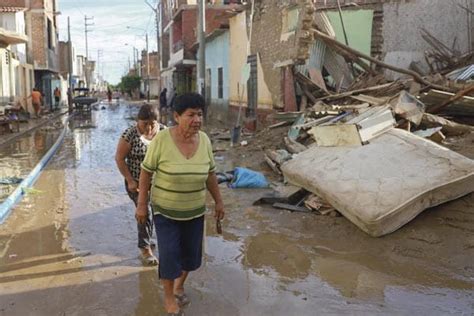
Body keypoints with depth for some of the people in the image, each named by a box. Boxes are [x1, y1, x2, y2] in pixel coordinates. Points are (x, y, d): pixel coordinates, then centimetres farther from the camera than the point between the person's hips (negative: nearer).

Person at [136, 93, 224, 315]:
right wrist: (141, 205, -11)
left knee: (190, 254, 12)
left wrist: (218, 201, 5)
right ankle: (169, 297, 25)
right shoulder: (162, 139, -23)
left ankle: (179, 285, 42)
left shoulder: (204, 140, -11)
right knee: (169, 256, -3)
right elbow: (146, 172, -13)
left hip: (194, 210, 4)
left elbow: (210, 174, 1)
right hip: (165, 210, -3)